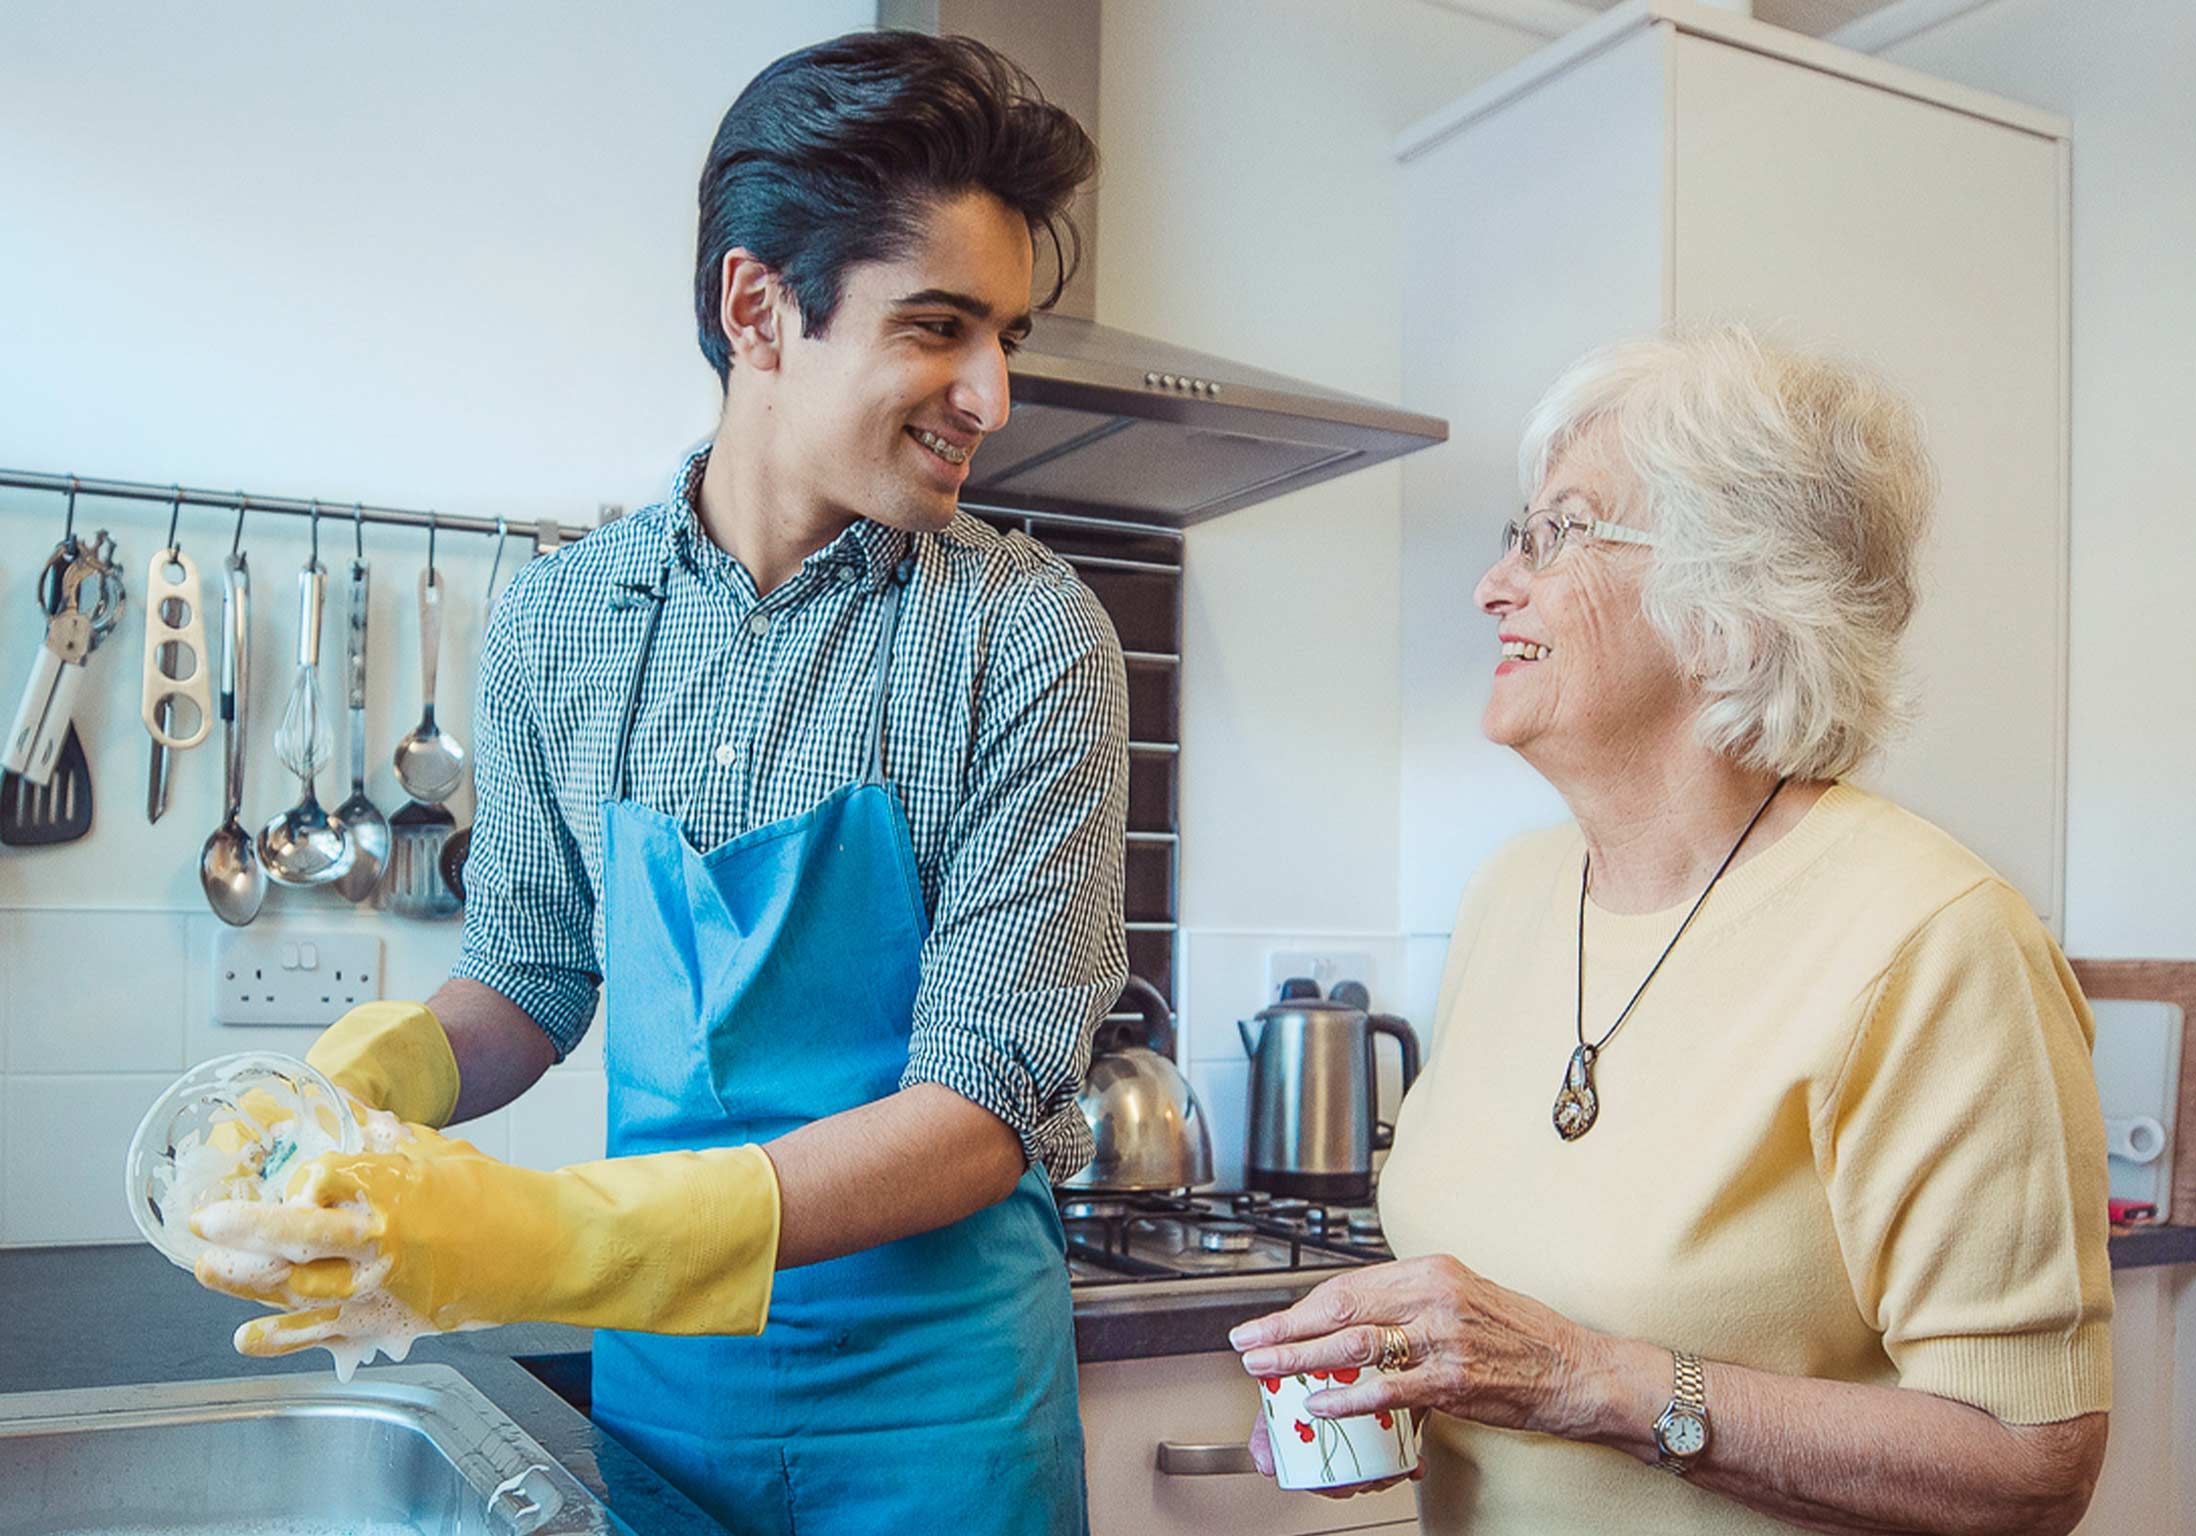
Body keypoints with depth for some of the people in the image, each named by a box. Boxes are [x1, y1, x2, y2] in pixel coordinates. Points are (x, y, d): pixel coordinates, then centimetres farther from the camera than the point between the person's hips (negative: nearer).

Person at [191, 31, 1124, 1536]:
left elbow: (984, 1102, -18)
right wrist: (378, 1069, -14)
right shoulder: (560, 622, -3)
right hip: (653, 1372, 3)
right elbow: (533, 976, 8)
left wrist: (572, 1238, -28)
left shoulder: (1028, 636, -14)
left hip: (931, 1393, -2)